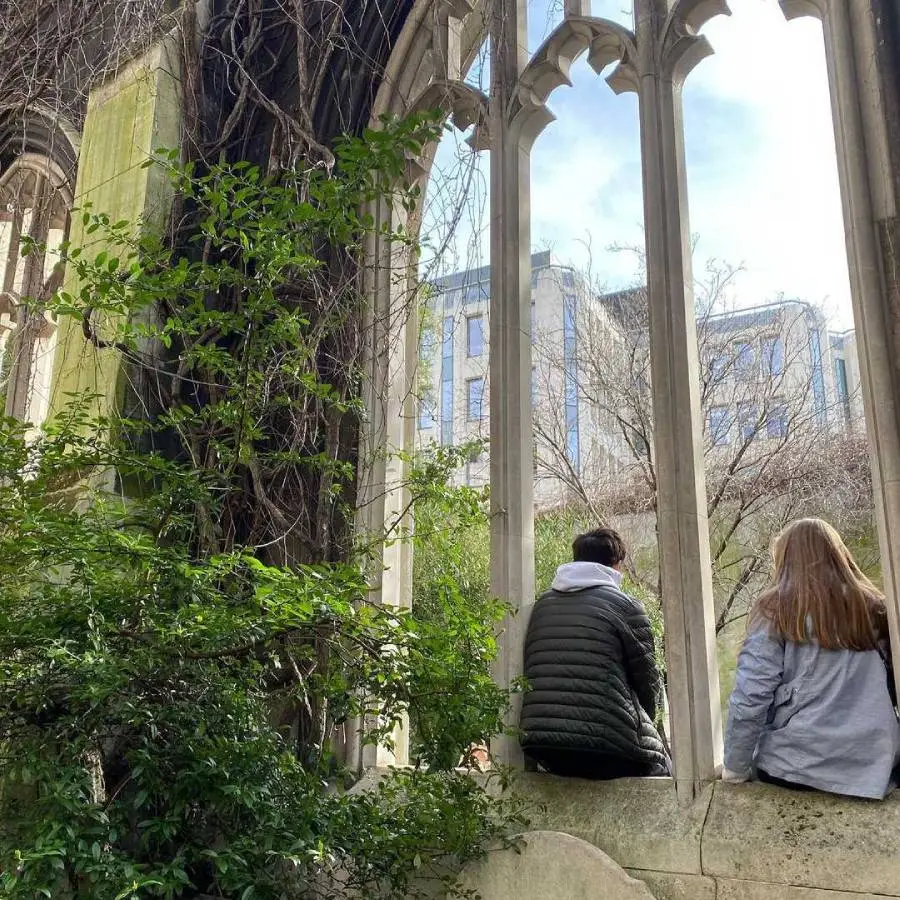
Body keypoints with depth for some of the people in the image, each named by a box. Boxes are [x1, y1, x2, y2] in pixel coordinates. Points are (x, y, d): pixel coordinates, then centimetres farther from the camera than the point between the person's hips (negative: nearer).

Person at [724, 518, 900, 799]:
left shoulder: (776, 612, -6)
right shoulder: (873, 607, 7)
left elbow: (750, 698, -11)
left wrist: (736, 768, -1)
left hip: (796, 764, -4)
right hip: (875, 763, 4)